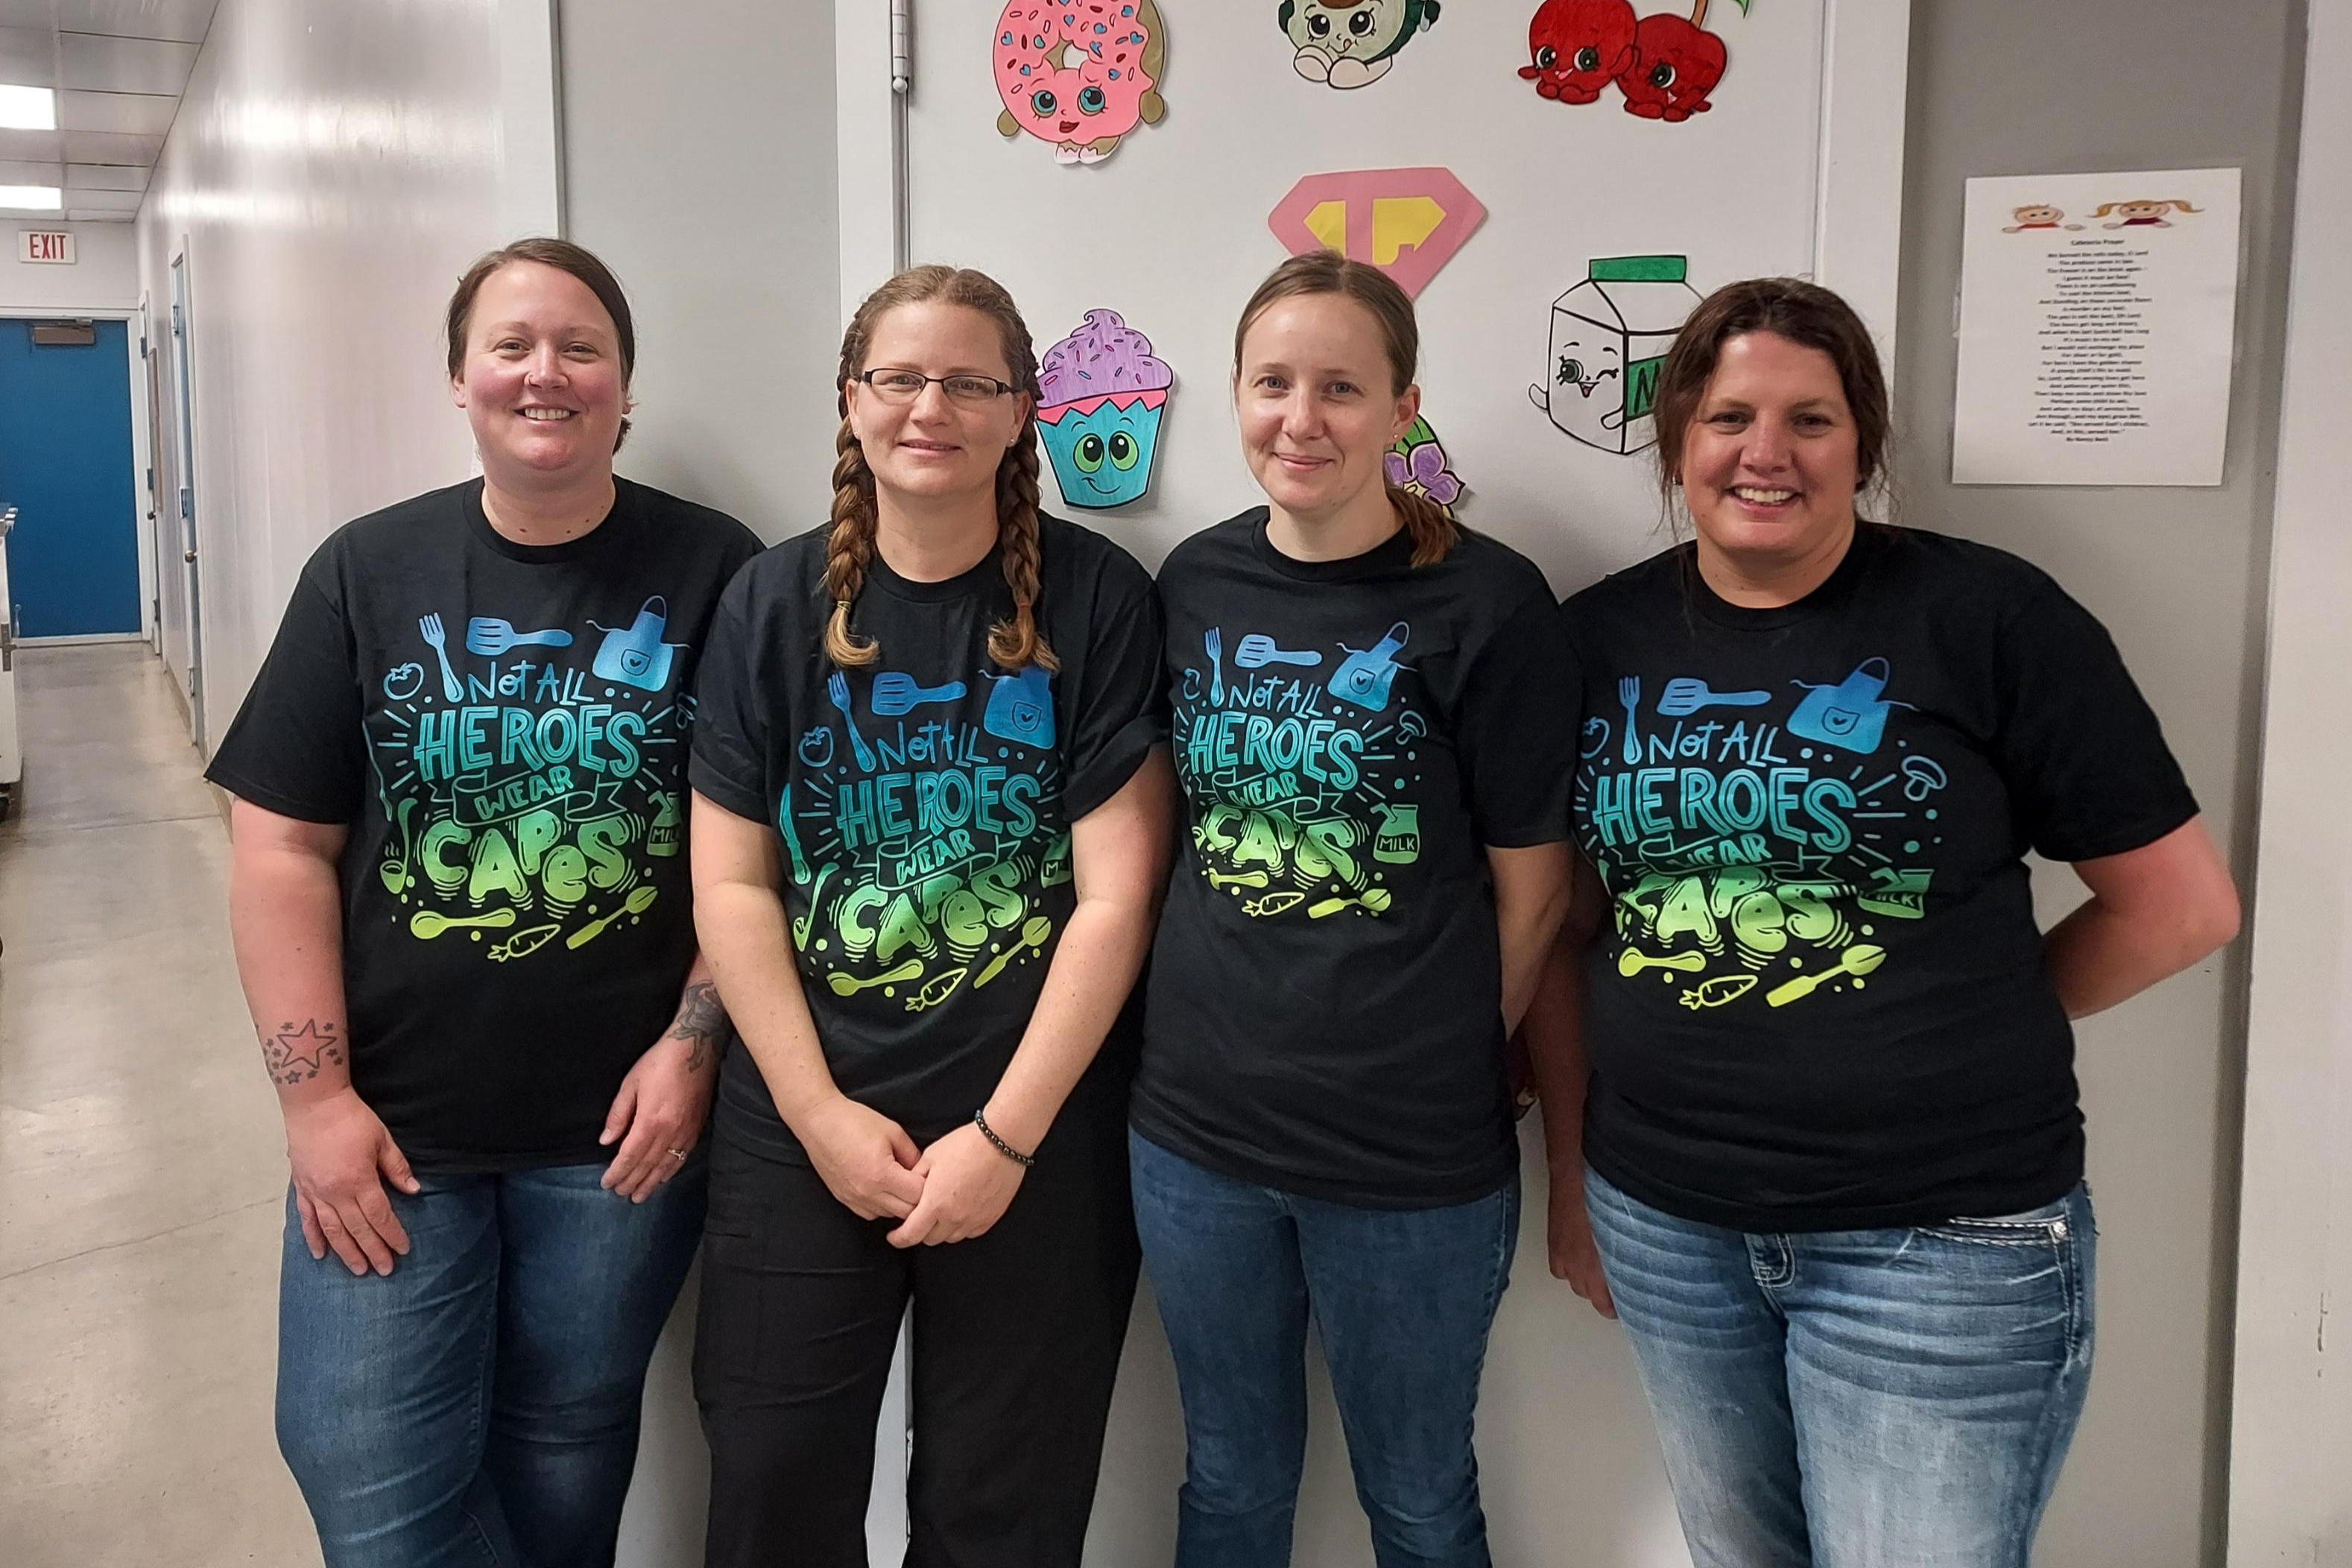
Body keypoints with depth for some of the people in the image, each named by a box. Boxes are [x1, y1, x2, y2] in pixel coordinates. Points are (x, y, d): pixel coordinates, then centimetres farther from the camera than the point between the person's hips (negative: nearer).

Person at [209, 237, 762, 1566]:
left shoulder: (713, 574, -4)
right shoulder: (369, 573, 1)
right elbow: (283, 848, 0)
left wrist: (693, 1045, -9)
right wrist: (316, 1096, -6)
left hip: (624, 1121, -1)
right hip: (392, 1124, 2)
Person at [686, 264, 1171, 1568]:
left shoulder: (1094, 601, -6)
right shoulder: (778, 601, 1)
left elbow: (1116, 892, -9)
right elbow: (731, 881, 0)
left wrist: (1005, 1134, -12)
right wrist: (823, 1113, -7)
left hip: (1034, 1135, -2)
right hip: (799, 1128, 2)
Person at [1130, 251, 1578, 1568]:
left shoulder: (1487, 603, -12)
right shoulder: (1196, 582, 2)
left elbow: (1531, 886, -6)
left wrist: (1446, 1065, 1)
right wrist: (1228, 1028, 5)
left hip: (1412, 1154, -3)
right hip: (1196, 1129, 4)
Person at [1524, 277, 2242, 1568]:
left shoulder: (1985, 616, -8)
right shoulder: (1601, 637, 3)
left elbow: (2180, 902, -4)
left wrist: (1964, 1029, 0)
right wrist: (1570, 1167, 10)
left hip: (1943, 1235, -3)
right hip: (1665, 1223, 4)